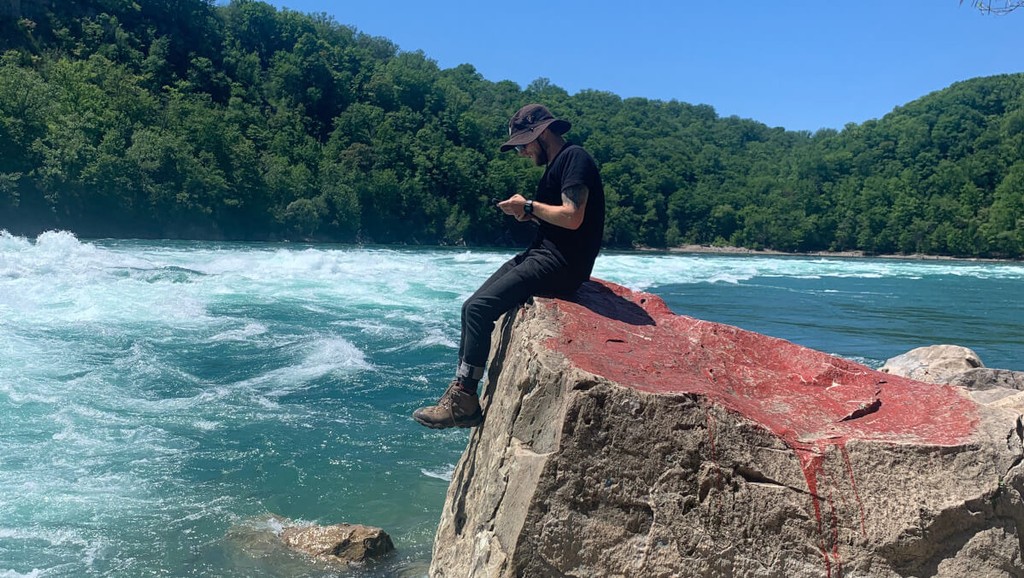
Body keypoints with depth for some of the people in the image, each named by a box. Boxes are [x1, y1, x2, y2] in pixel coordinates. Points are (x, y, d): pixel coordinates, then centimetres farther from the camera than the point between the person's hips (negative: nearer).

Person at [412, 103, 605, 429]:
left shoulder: (574, 158, -11)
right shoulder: (557, 164, 20)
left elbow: (572, 217, -22)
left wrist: (529, 206, -9)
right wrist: (528, 214, 4)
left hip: (561, 263, -11)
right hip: (542, 254, 11)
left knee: (479, 309, -18)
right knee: (474, 307, 3)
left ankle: (464, 403, -13)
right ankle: (461, 390, 1)